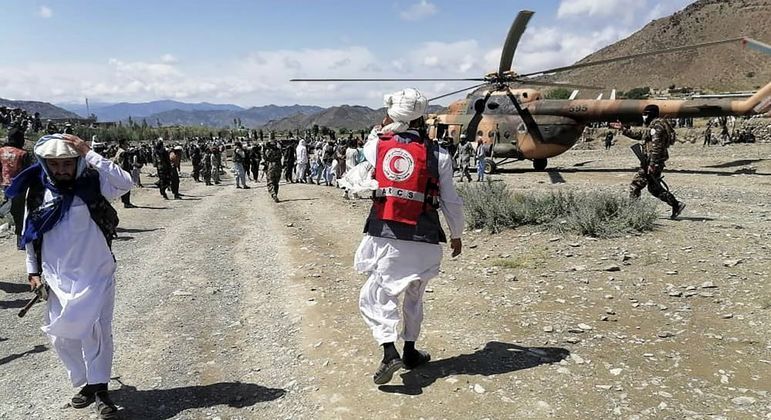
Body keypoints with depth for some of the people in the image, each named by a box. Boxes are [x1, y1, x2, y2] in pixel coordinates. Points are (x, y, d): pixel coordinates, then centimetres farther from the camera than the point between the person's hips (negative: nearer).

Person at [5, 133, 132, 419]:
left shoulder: (93, 185, -10)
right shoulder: (37, 191, -1)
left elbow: (125, 183, -30)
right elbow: (31, 233, 10)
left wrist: (89, 153, -29)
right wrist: (33, 270, 10)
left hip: (96, 276, -4)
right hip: (58, 279, 4)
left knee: (95, 330, -9)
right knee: (62, 337, 10)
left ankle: (100, 389, 5)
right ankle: (86, 383, 27)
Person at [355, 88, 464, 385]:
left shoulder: (377, 145, -2)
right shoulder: (438, 155, -3)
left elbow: (367, 151, 24)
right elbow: (451, 201, 2)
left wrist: (382, 128, 25)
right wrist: (456, 234, 16)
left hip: (384, 236, -1)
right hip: (424, 240, 1)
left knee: (376, 295, 9)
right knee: (414, 296, 20)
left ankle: (390, 353, -8)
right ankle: (410, 352, 31)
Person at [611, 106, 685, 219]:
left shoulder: (656, 126, -15)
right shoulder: (650, 126, 16)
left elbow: (656, 147, -22)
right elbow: (638, 134, 29)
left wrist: (652, 164, -24)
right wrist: (623, 129, 26)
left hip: (654, 161, -10)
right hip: (654, 161, 10)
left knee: (635, 185, -6)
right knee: (655, 188, 16)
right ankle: (677, 205, 18)